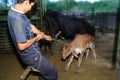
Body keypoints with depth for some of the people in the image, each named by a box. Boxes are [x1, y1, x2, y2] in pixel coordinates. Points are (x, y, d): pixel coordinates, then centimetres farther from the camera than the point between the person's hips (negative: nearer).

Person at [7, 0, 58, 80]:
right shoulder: (18, 19, -33)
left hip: (30, 52, 10)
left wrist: (44, 35, 18)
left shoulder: (14, 11, -1)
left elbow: (30, 26, 11)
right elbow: (22, 46, -31)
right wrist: (37, 38, -16)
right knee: (53, 73, 9)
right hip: (32, 55, -10)